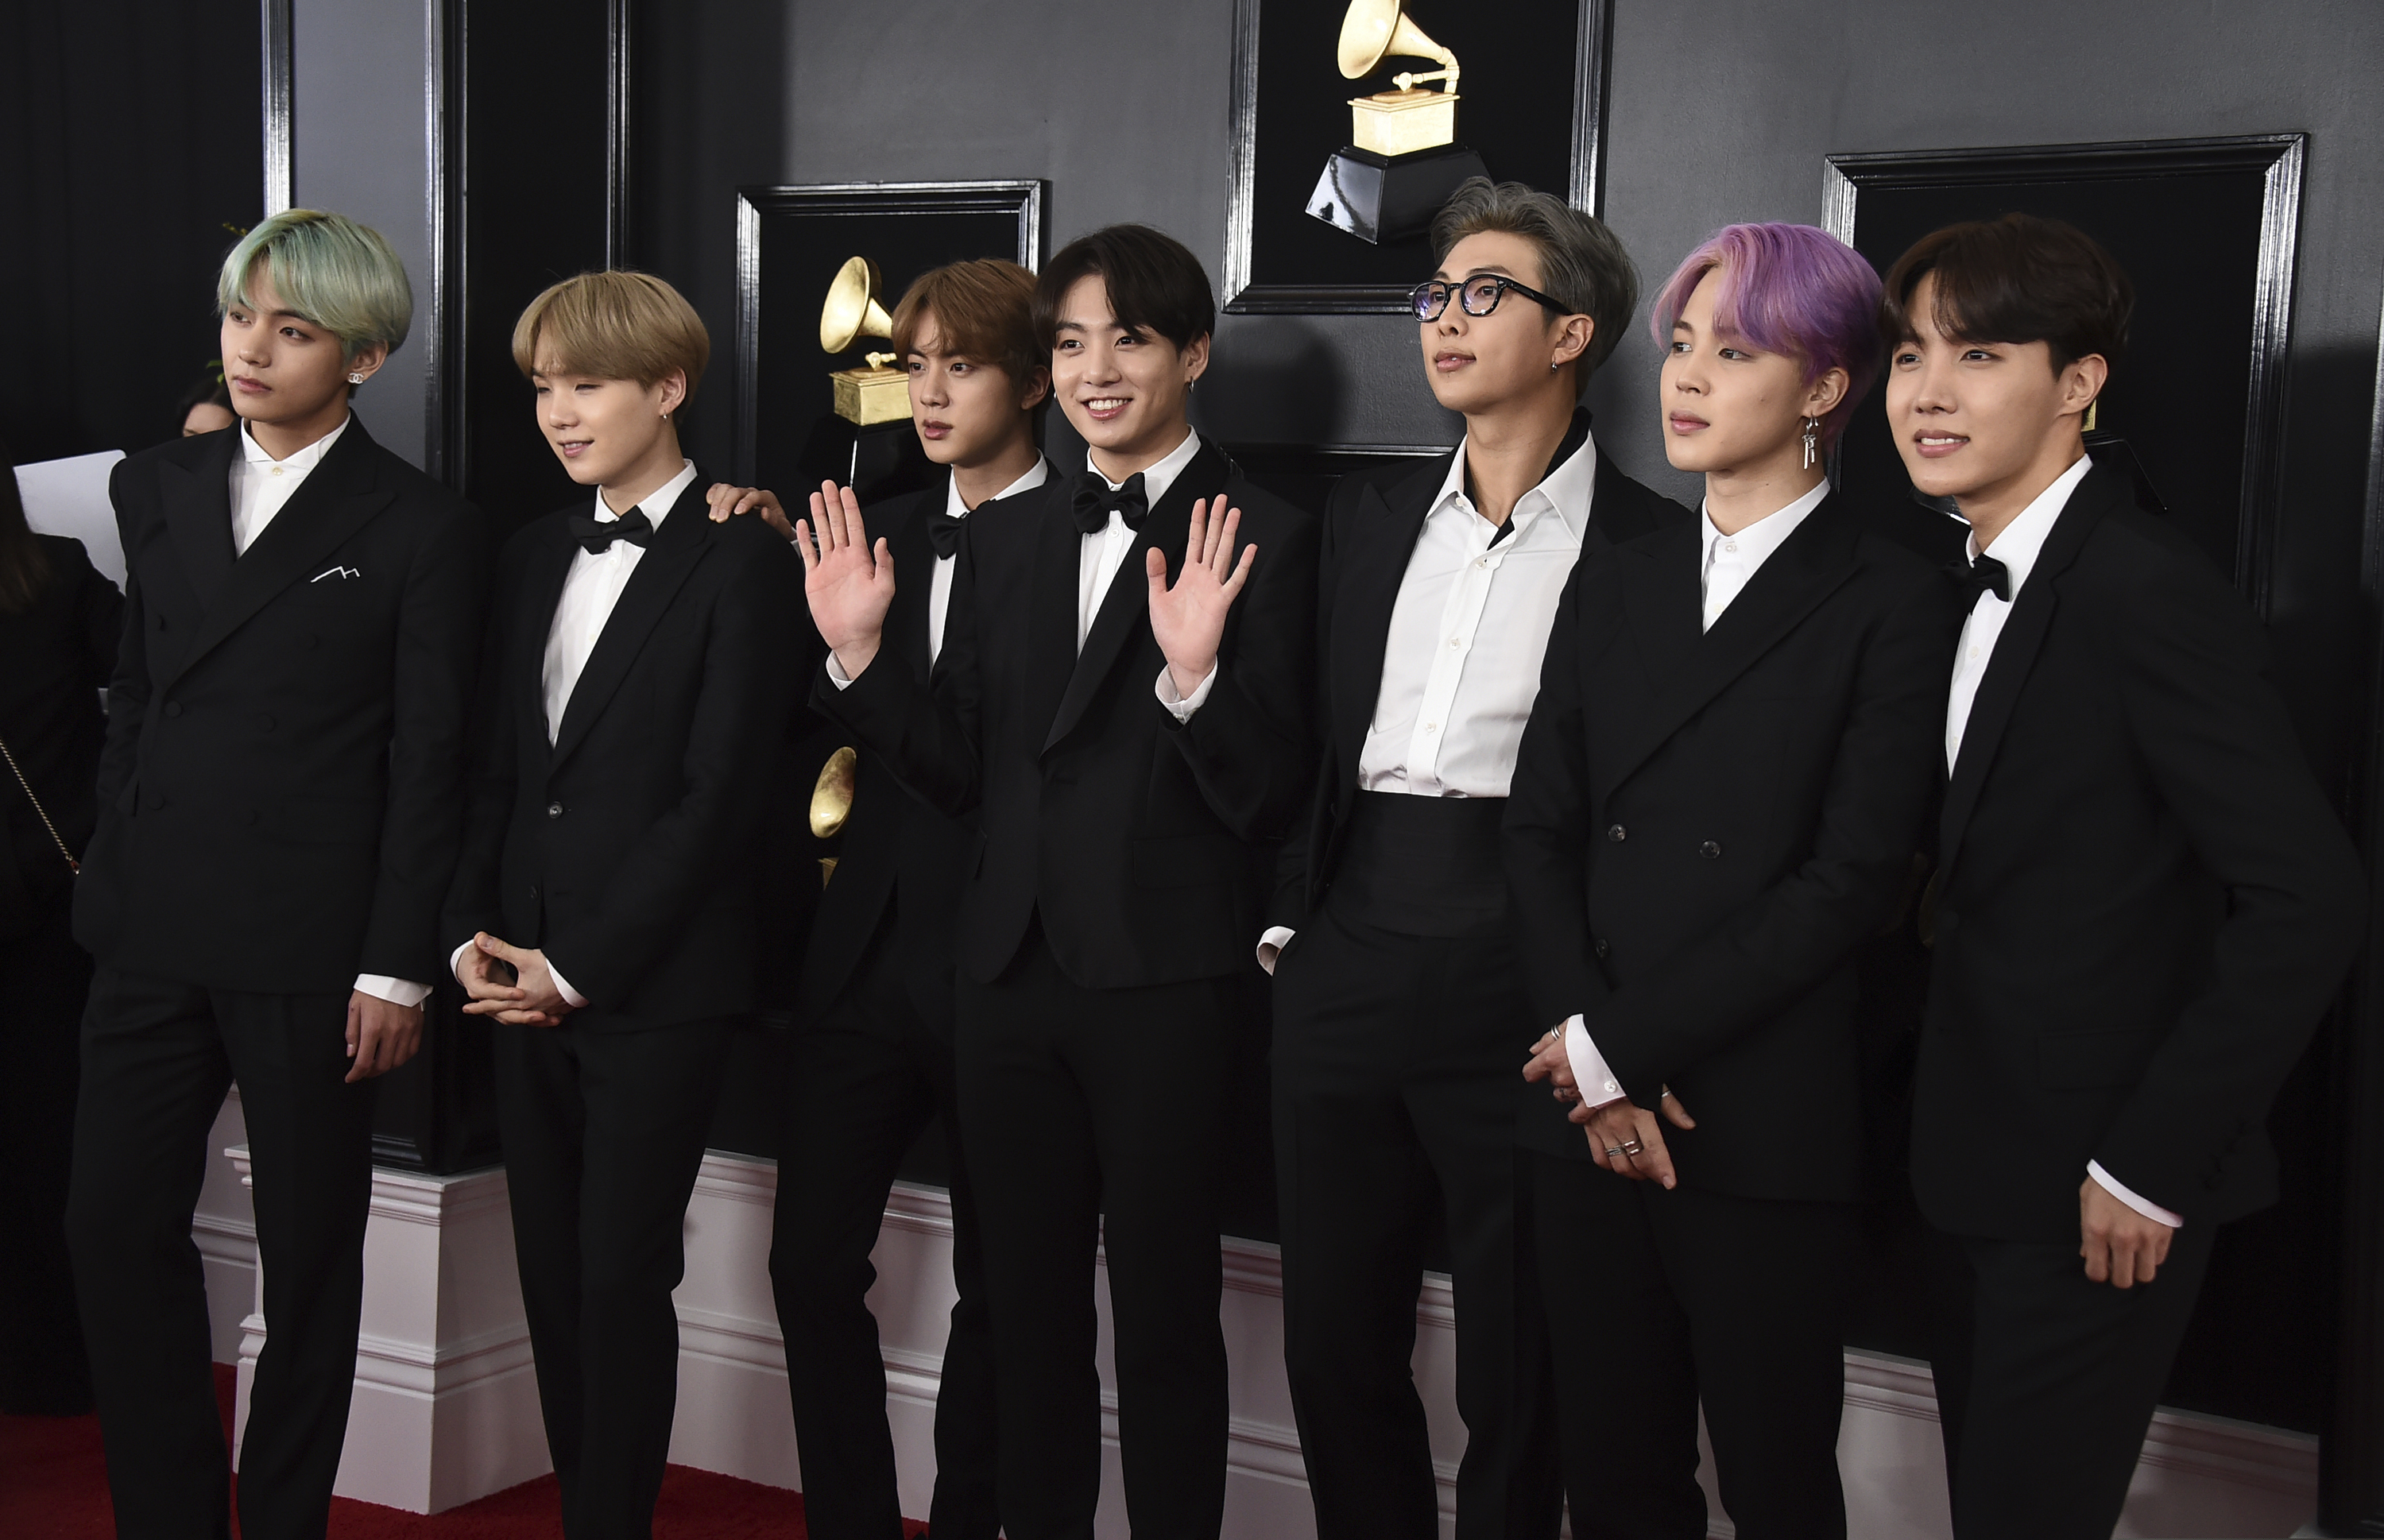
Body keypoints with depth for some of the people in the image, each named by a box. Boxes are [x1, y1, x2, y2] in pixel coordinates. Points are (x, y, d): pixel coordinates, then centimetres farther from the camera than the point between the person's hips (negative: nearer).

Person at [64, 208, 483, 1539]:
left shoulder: (422, 527, -5)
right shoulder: (160, 488, 10)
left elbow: (428, 765, -6)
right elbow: (135, 695, 15)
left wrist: (397, 968, -9)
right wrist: (116, 875, 10)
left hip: (311, 951, -5)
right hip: (155, 931, 5)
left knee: (309, 1252, 8)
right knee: (117, 1222, 7)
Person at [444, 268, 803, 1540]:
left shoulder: (740, 561, -8)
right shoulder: (533, 557, 14)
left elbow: (721, 792, -13)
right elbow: (495, 764, 16)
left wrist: (580, 965, -13)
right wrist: (474, 931, 2)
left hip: (657, 982, -6)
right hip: (526, 981, 6)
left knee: (622, 1279, -1)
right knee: (551, 1275, 10)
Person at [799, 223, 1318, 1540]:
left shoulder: (1262, 541, -7)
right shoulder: (1001, 541, 11)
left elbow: (1267, 801, -12)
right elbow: (960, 773, 8)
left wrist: (1195, 672, -29)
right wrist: (858, 654, -4)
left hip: (1163, 985, -5)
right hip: (1011, 974, 6)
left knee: (1164, 1319, 7)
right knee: (1028, 1306, 17)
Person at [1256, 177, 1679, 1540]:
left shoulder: (1652, 544, -5)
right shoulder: (1371, 513, 13)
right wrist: (1292, 911, 8)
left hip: (1520, 990, -5)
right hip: (1349, 963, 6)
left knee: (1513, 1379, 6)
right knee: (1335, 1347, 15)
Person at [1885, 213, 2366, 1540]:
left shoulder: (2149, 591, -18)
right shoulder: (1987, 589, 9)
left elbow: (2309, 899, -23)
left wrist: (2149, 1163, -19)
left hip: (2100, 1196, -8)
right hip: (1994, 1169, 8)